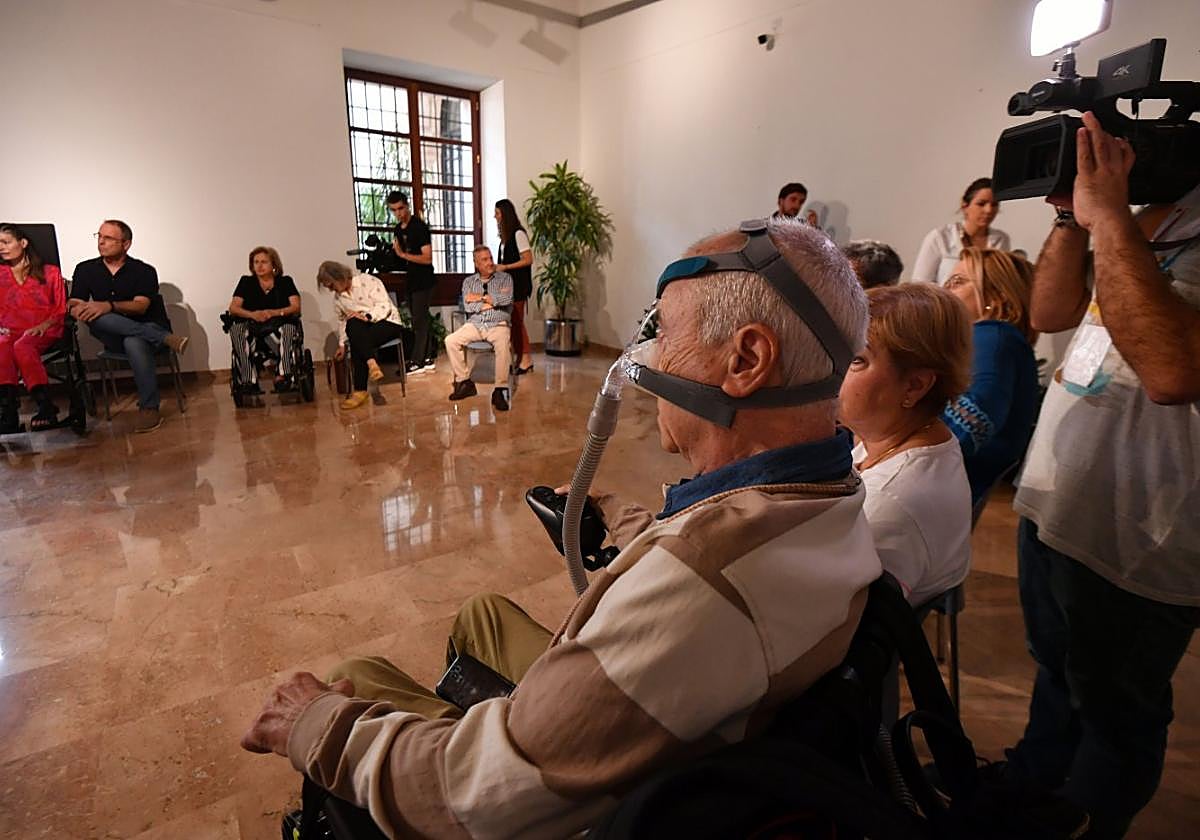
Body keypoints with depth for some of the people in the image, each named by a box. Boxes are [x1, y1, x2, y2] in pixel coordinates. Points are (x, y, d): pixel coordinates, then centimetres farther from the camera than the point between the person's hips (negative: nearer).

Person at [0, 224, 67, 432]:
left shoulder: (50, 273, 16)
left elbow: (60, 310, 10)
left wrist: (43, 325, -7)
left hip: (43, 331, -2)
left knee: (22, 346, -36)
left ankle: (45, 406, -38)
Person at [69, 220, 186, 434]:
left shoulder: (144, 271, -1)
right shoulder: (85, 270, 10)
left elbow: (140, 306, -15)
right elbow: (73, 306, 3)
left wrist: (109, 306, -33)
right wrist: (78, 309, -23)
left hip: (148, 328, -3)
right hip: (114, 338, 3)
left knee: (134, 343, -38)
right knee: (94, 317, -29)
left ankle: (149, 409, -31)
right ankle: (165, 338, -32)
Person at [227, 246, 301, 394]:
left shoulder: (285, 281, 11)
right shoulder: (246, 282, 15)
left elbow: (296, 307, -2)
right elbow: (233, 308, 4)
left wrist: (273, 313, -20)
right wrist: (252, 314, -18)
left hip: (278, 326, -2)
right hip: (252, 326, 2)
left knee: (289, 329, -36)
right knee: (236, 329, -31)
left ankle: (283, 374, -43)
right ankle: (249, 380, -37)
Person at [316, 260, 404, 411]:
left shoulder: (368, 281, -9)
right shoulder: (337, 297, 10)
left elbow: (385, 306, -15)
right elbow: (342, 321, 21)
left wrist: (366, 316, -27)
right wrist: (342, 344, 14)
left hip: (387, 322, -5)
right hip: (363, 331, 5)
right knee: (352, 326, -32)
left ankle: (360, 391, -29)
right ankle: (371, 364, -40)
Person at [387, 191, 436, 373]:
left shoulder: (420, 227, -14)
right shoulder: (398, 228, 11)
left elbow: (427, 258, -21)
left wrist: (403, 255, -24)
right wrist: (394, 253, 5)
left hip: (423, 281, -8)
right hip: (410, 280, 8)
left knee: (419, 320, -5)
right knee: (421, 319, 11)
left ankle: (417, 362, 1)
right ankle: (428, 357, 17)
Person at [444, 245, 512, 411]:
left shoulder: (504, 278, 9)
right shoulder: (468, 281, 14)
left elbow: (506, 299, -11)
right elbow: (468, 306, -2)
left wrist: (480, 297, -5)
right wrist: (493, 301, -4)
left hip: (498, 324, -3)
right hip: (474, 324, 3)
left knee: (503, 344, -36)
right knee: (450, 340, -21)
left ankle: (500, 390, -32)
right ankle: (464, 382, -11)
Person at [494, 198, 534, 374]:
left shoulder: (518, 234, -10)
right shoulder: (506, 235, 14)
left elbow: (528, 260, -14)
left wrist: (505, 267, -15)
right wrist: (498, 267, 3)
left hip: (518, 283, -8)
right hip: (508, 281, 8)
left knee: (517, 320, -6)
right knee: (512, 321, 5)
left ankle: (526, 358, 1)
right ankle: (519, 358, 9)